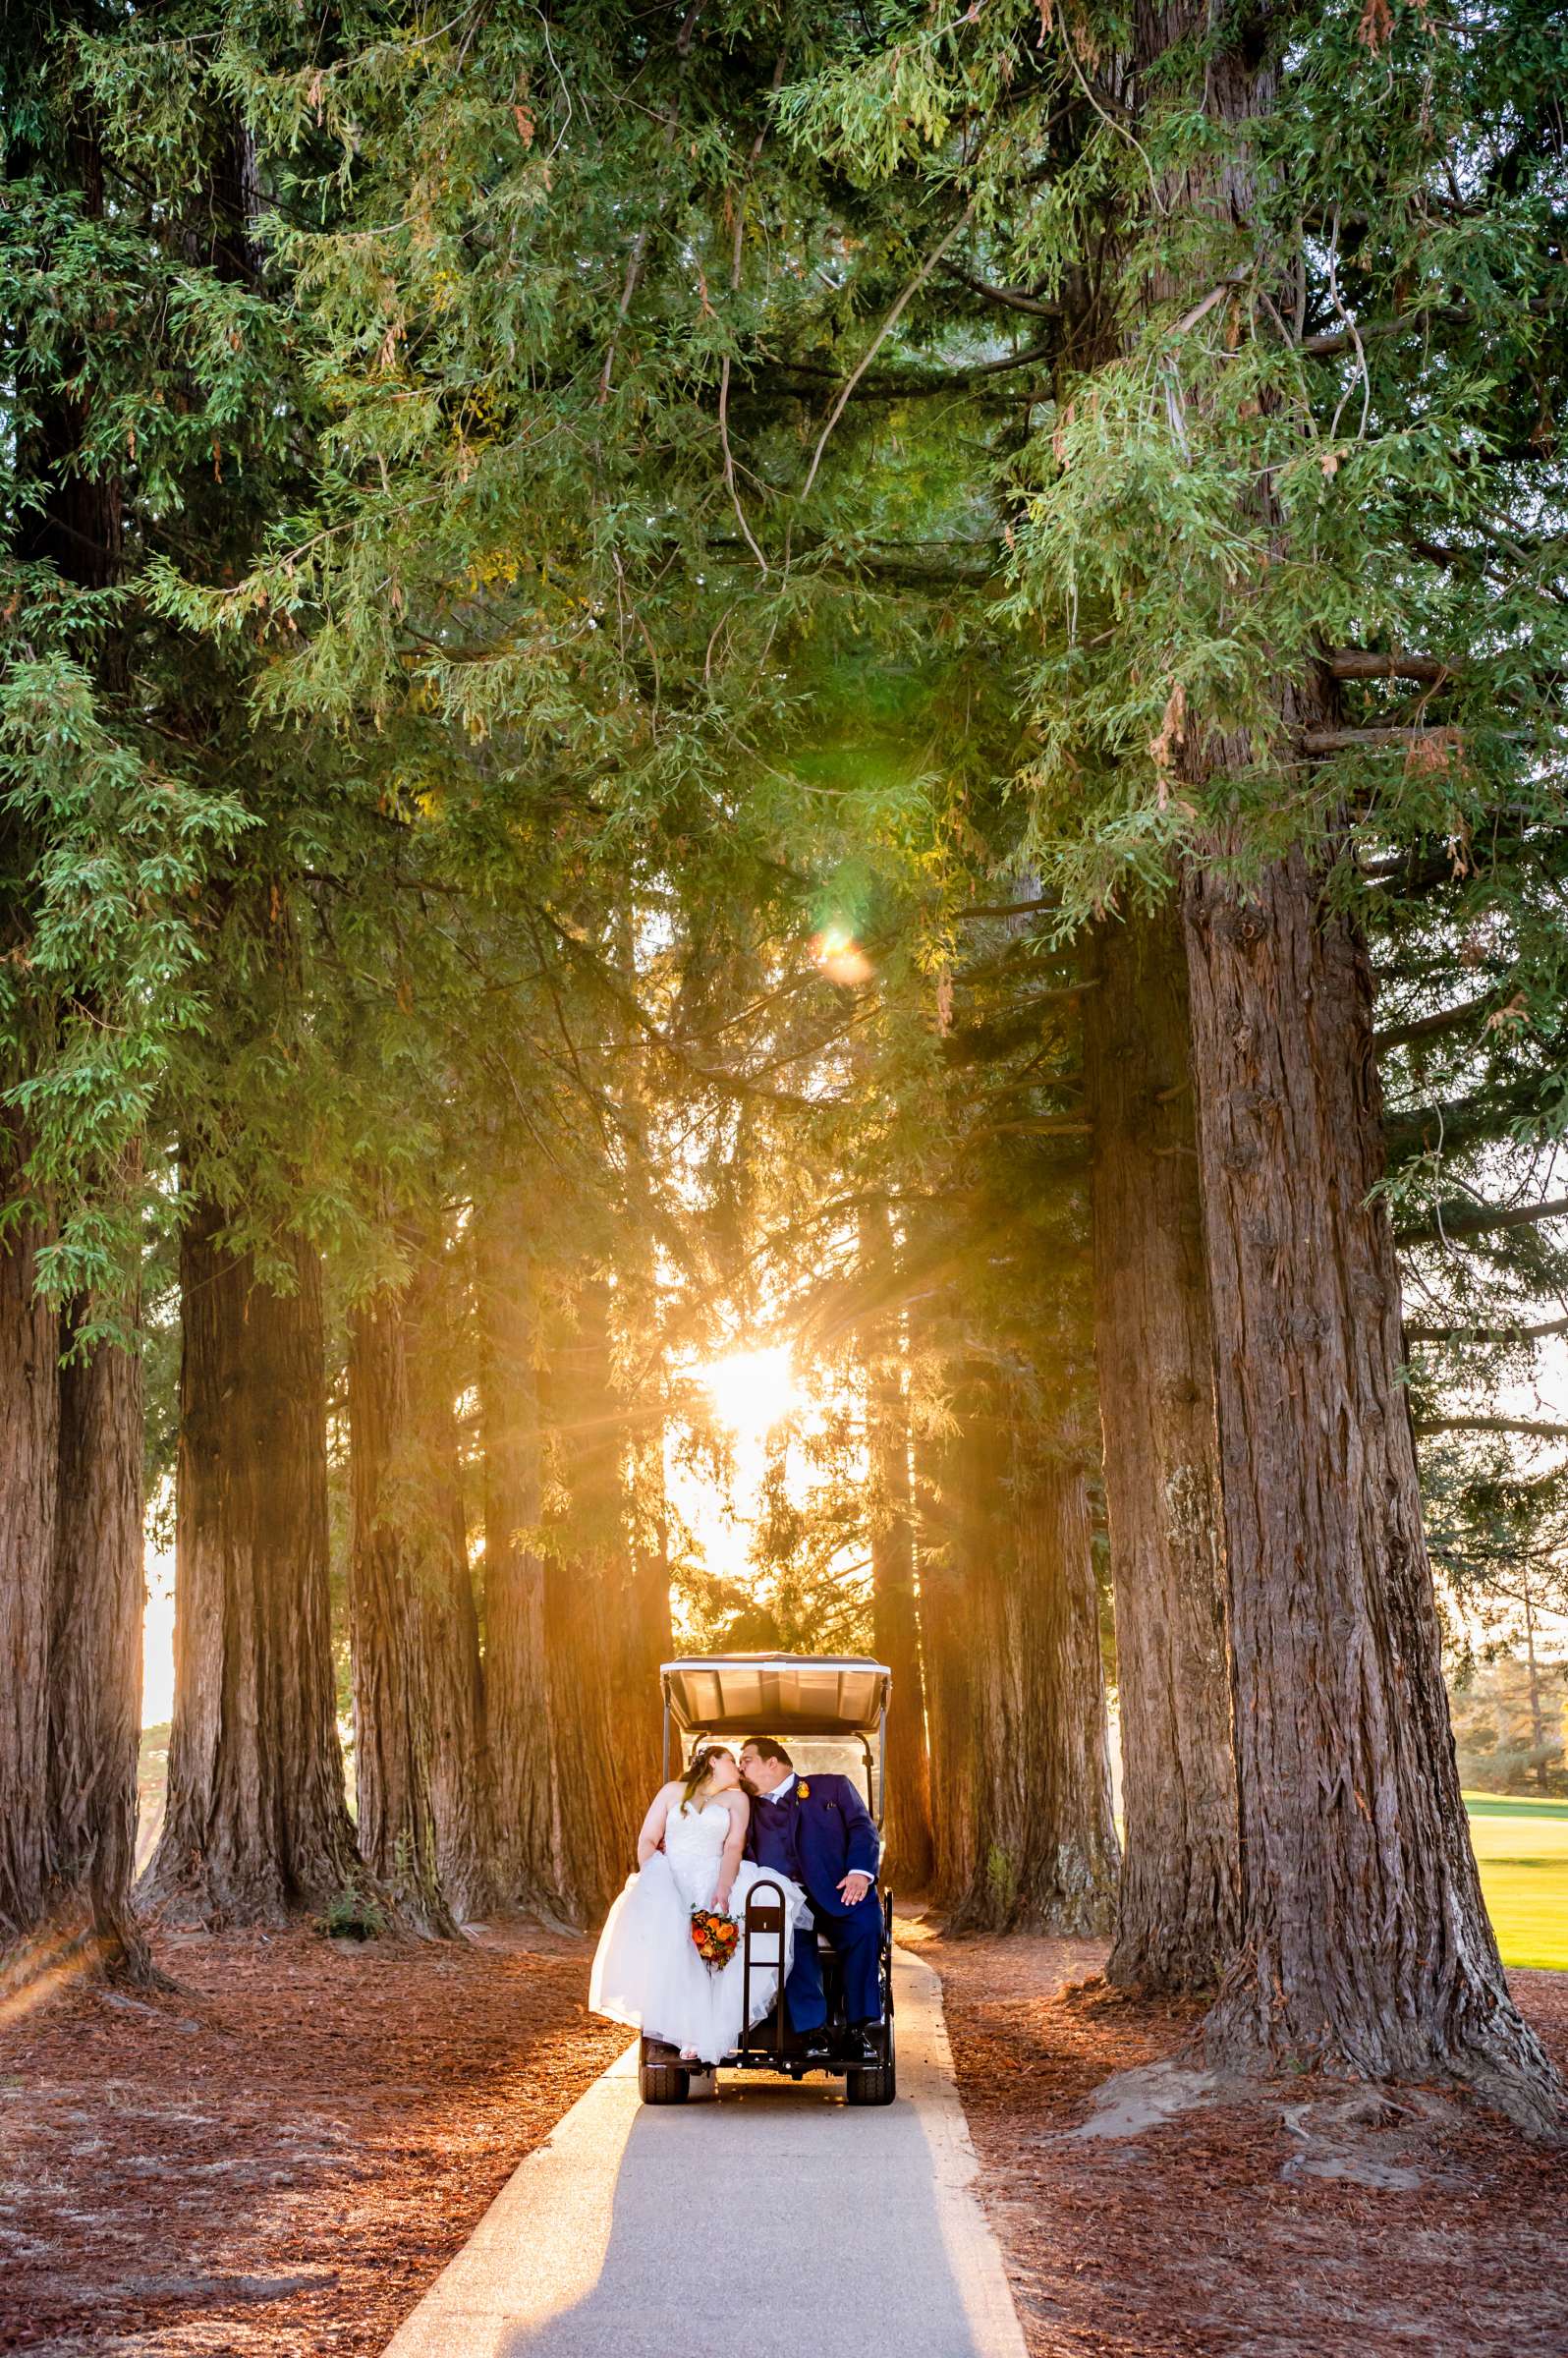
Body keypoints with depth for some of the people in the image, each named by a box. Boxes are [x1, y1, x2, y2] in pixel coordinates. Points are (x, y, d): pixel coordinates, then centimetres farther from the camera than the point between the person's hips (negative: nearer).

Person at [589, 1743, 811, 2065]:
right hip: (670, 1880, 0)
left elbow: (734, 1847, 2)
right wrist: (651, 1879, -8)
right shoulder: (672, 1791, 17)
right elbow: (647, 1839, 10)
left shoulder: (736, 1799, 17)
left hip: (714, 1880, 0)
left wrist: (722, 1890, -15)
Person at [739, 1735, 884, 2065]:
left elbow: (863, 1828, 6)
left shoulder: (833, 1788, 17)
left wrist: (860, 1871, -13)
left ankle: (861, 2029, -25)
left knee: (865, 1923, -32)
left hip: (837, 1893, -1)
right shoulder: (749, 1809, 25)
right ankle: (813, 2031, -29)